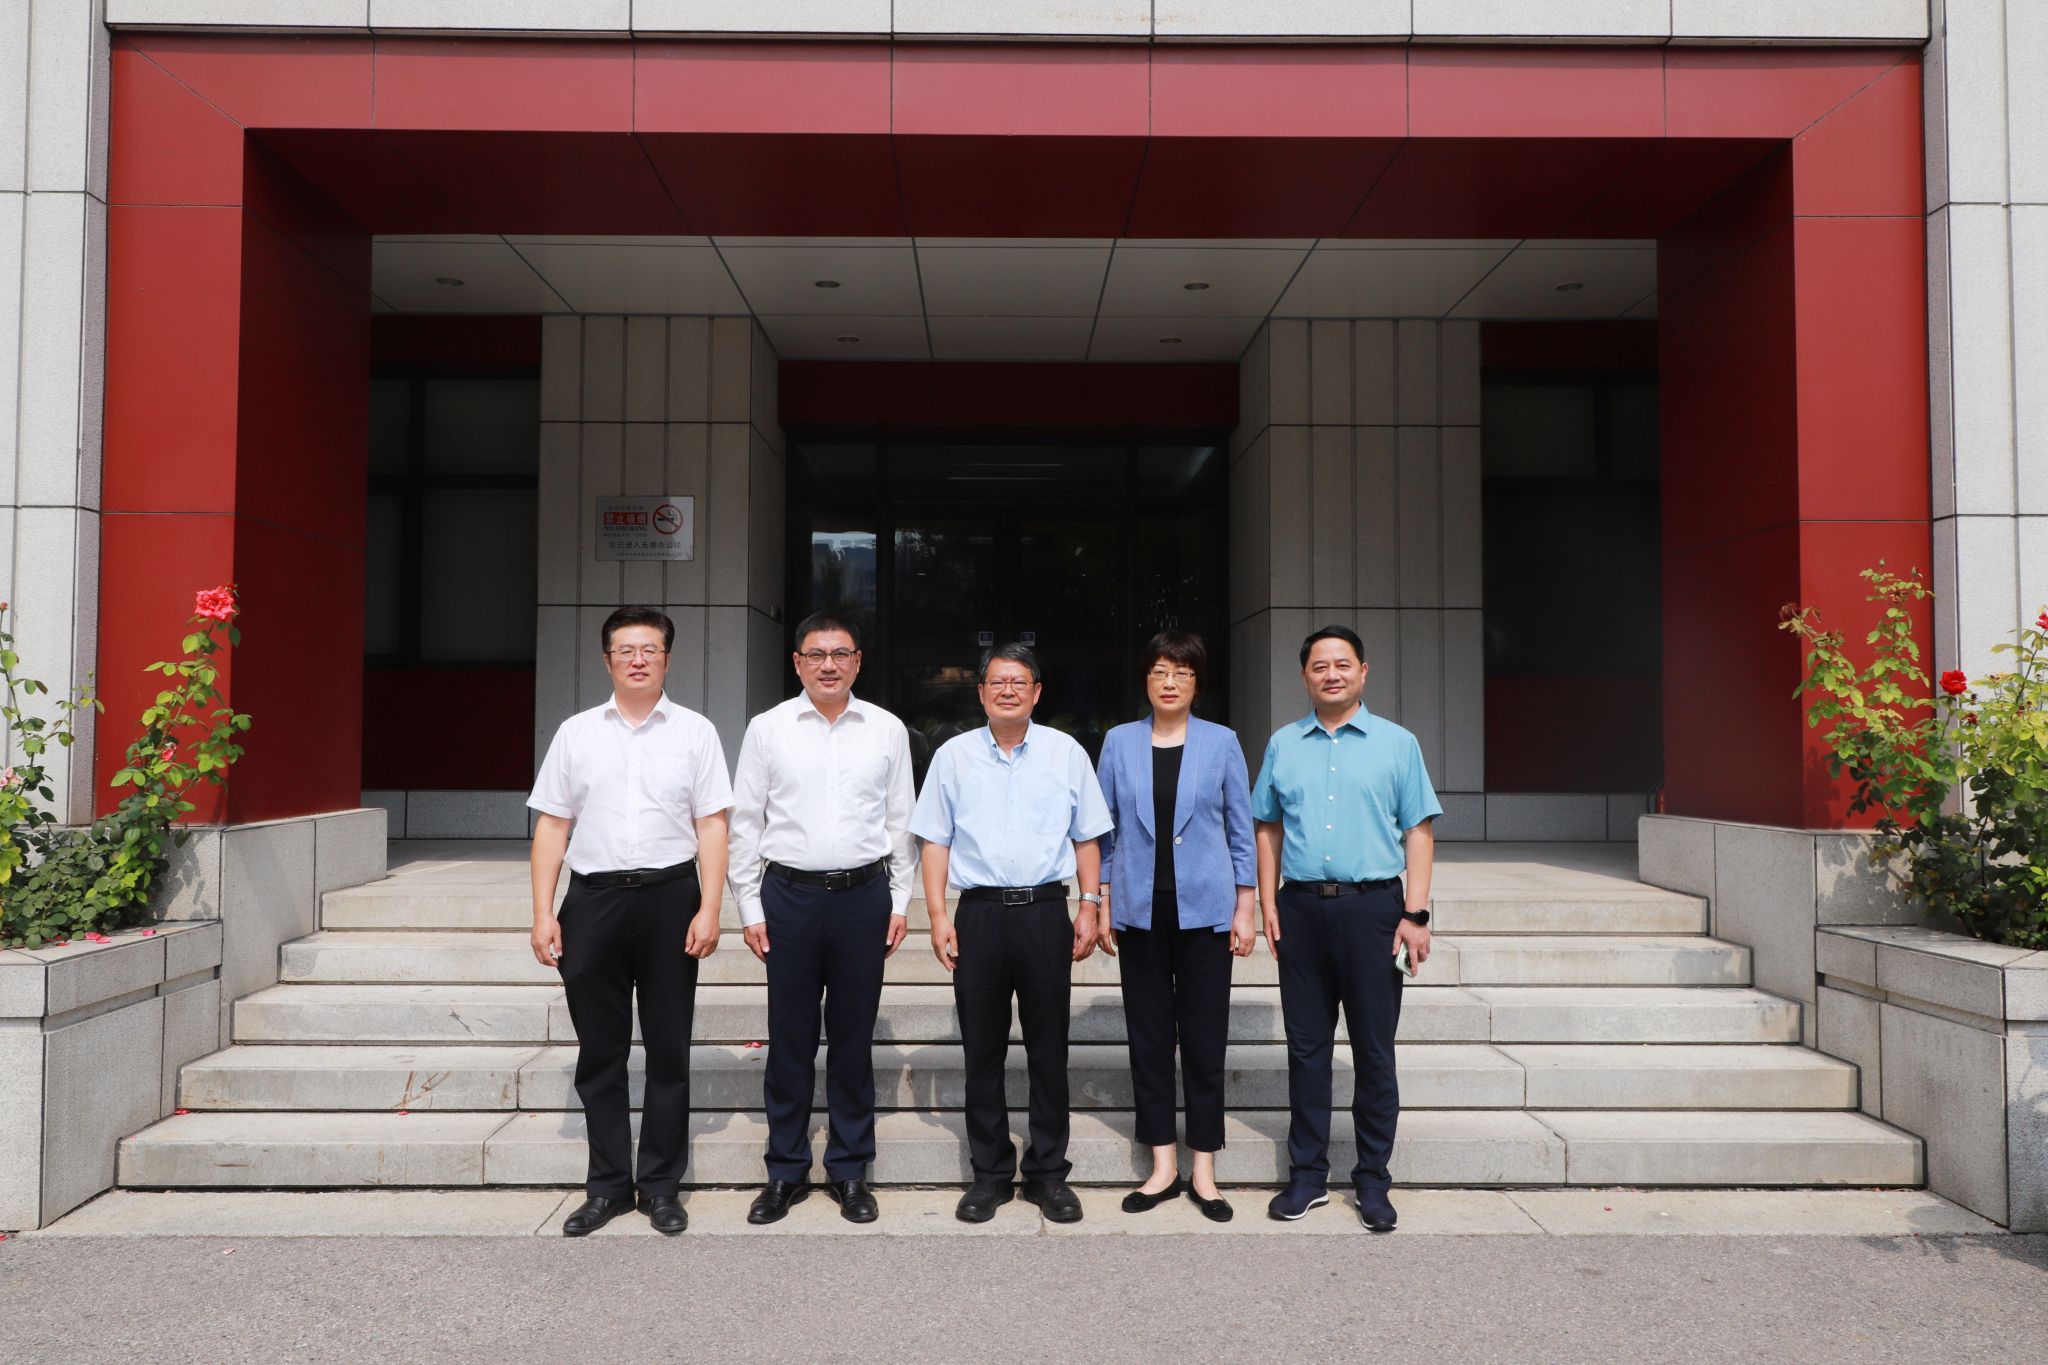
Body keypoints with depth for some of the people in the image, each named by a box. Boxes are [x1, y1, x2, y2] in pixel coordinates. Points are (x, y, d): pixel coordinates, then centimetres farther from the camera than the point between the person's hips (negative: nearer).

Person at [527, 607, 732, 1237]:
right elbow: (552, 825, 7)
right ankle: (608, 1185, 21)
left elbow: (711, 824, 0)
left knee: (668, 1049, 7)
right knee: (599, 1051, 8)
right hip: (593, 899, 2)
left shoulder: (694, 731, 4)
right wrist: (543, 914, 0)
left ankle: (661, 1186, 19)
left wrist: (709, 910, -8)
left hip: (669, 897, -1)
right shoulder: (576, 732, 8)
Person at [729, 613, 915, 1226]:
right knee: (790, 1038, 6)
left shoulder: (887, 730, 4)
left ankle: (850, 1170, 22)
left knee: (854, 1037, 8)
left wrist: (900, 902, 5)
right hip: (790, 894, 0)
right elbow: (744, 823, 4)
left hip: (864, 894, 1)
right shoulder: (767, 729, 2)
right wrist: (750, 908, 1)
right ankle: (786, 1171, 21)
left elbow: (901, 822, 8)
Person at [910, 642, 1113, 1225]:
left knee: (1048, 1048, 5)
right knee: (982, 1050, 6)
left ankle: (1048, 1172, 17)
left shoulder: (1066, 753, 6)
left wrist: (1089, 907, 2)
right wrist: (938, 916, -1)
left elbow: (1086, 837, 9)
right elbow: (936, 840, 6)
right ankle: (989, 1173, 18)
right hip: (980, 912, 0)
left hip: (1046, 912, 0)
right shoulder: (954, 756, 6)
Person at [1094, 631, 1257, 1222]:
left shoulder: (1221, 743, 2)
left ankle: (1203, 1171, 14)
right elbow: (1105, 829, 9)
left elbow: (1241, 829, 5)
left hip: (1203, 907, -1)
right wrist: (1102, 905, 4)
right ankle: (1162, 1166, 18)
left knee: (1205, 1039, 2)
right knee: (1148, 1036, 6)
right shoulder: (1119, 742, 5)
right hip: (1140, 908, 1)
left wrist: (1244, 909, 2)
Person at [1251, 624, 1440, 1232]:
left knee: (1374, 1049, 4)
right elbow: (1269, 828, 13)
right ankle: (1308, 1175, 20)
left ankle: (1372, 1181, 16)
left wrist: (1415, 913, -7)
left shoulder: (1396, 743, 3)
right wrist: (1268, 903, 5)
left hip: (1372, 907, -2)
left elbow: (1418, 832, 1)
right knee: (1306, 1046, 9)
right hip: (1301, 907, 2)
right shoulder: (1283, 744, 10)